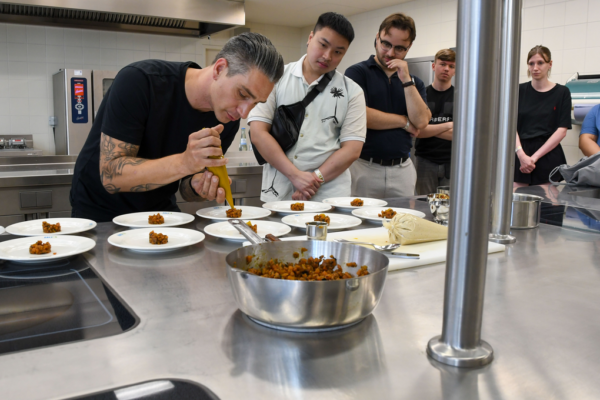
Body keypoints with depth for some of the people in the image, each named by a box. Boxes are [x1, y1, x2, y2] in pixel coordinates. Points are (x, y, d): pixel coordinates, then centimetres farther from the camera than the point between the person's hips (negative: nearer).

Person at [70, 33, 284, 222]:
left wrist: (198, 185, -23)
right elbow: (110, 176, -26)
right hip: (99, 214, -3)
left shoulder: (227, 121, -9)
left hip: (159, 212, 4)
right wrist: (184, 163, -38)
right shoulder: (138, 81, -23)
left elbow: (184, 190, 1)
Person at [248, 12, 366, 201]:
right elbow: (258, 134, -4)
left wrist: (315, 179, -13)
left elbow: (352, 148, -1)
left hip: (329, 196, 0)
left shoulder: (351, 91, 6)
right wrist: (295, 175, -13)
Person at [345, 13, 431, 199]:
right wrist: (404, 121, -4)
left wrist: (406, 80, -10)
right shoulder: (357, 72, -1)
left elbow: (421, 121, -3)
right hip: (364, 167, -4)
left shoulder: (414, 83, 12)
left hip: (402, 169, 4)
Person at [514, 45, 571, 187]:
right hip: (520, 154, 1)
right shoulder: (520, 90, 8)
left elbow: (562, 130, -3)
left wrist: (534, 157, -11)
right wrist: (521, 154, -16)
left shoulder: (562, 92, 4)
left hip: (548, 155, -1)